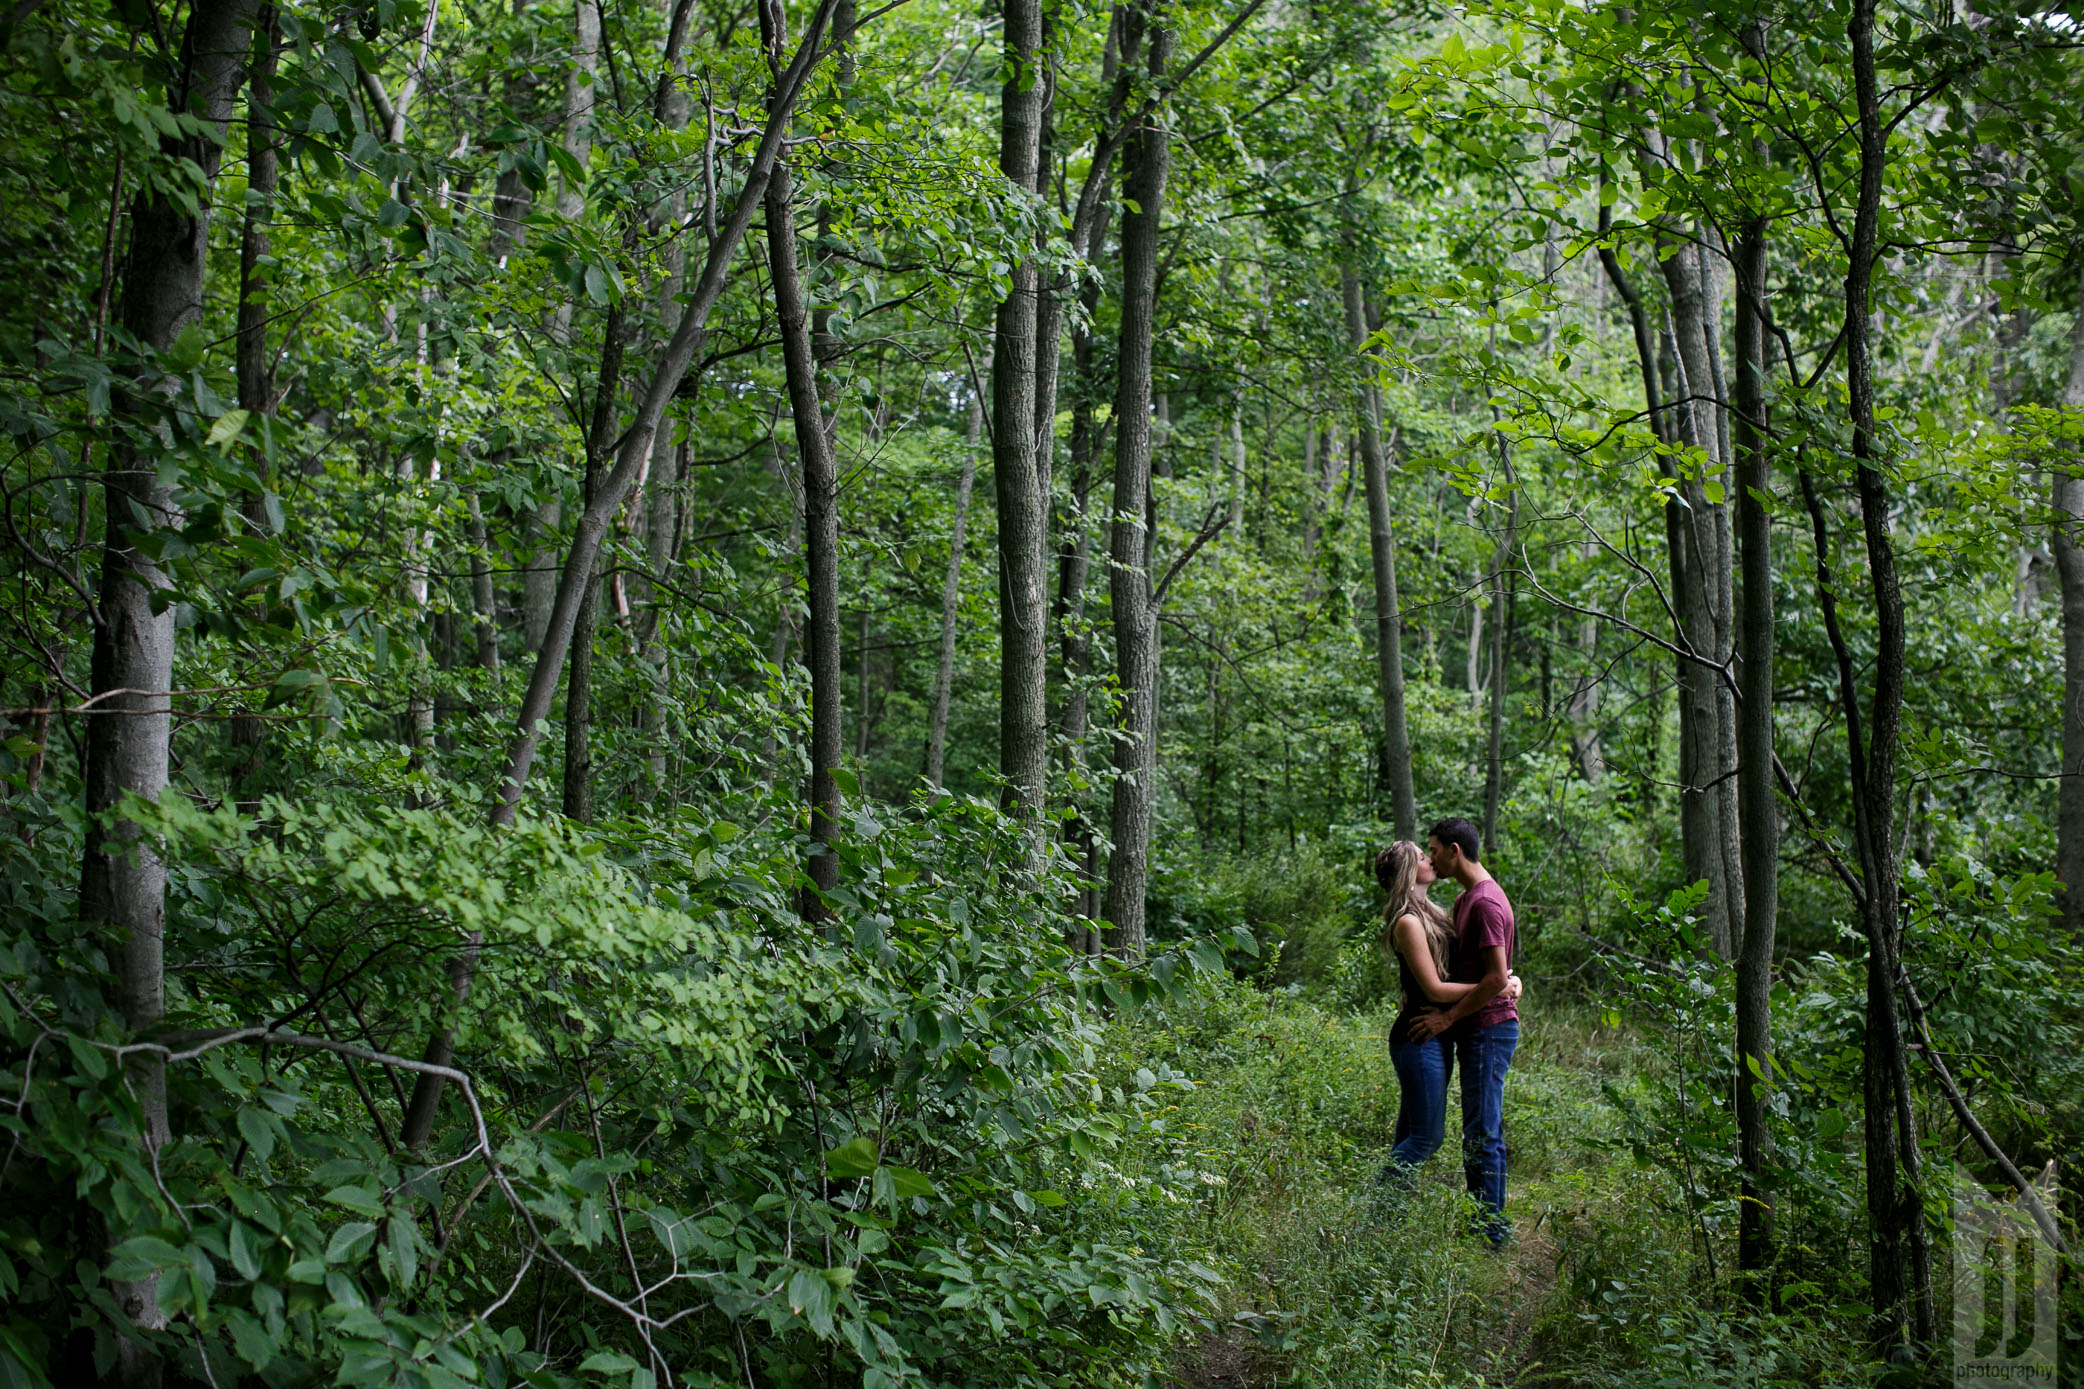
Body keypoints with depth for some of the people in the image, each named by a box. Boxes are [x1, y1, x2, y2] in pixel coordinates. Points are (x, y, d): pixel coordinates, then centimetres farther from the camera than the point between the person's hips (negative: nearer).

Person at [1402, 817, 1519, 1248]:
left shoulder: (1486, 902, -17)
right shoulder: (1465, 898, 15)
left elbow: (1497, 978, -22)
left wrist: (1448, 1018, -17)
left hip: (1489, 1029, -10)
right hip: (1475, 1030, 10)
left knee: (1483, 1132, -5)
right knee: (1479, 1131, 14)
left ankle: (1492, 1229, 1)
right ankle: (1480, 1222, 21)